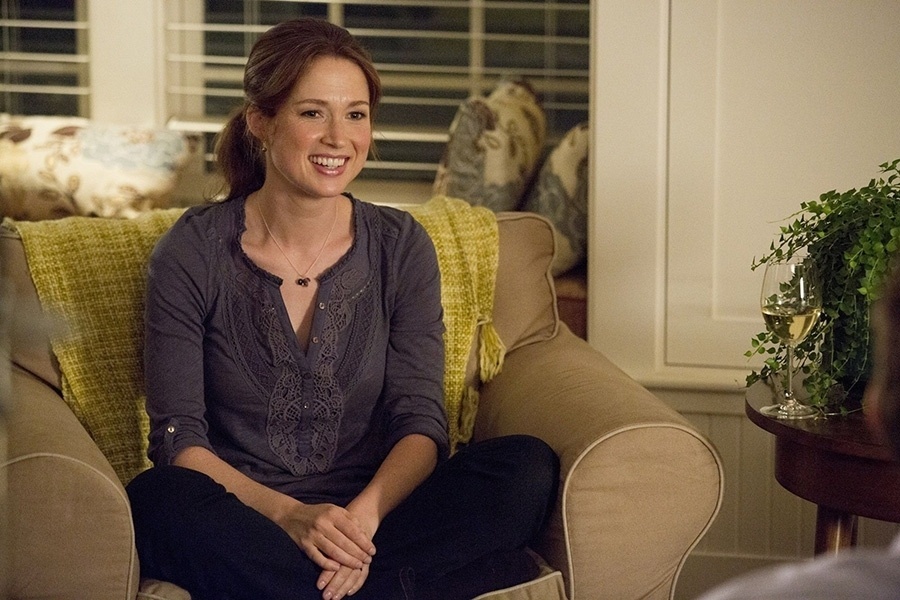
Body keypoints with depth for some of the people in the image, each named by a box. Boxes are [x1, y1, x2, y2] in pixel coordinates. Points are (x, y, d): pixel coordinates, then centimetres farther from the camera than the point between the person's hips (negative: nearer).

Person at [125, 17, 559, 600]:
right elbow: (179, 438, -7)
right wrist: (288, 514, -24)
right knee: (158, 498, -35)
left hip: (376, 514, 3)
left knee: (529, 465, -22)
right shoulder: (192, 252, -2)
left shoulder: (401, 246, 5)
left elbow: (421, 424, -1)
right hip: (242, 519, -2)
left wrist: (365, 514, -22)